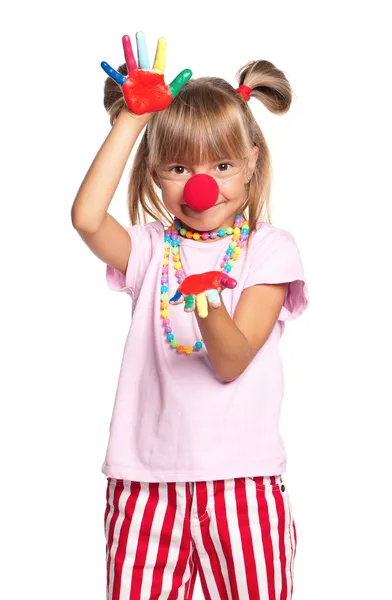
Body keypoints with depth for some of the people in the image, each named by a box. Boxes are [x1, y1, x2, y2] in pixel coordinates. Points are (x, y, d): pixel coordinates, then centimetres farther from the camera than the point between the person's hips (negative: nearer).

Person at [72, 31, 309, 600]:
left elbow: (233, 362, -10)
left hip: (241, 477, -2)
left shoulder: (269, 248, 0)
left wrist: (210, 313, -32)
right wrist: (130, 121, -10)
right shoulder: (151, 249, 6)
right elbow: (86, 217, -17)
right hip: (147, 477, 2)